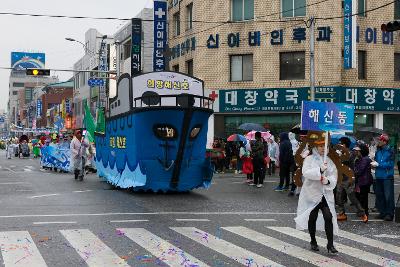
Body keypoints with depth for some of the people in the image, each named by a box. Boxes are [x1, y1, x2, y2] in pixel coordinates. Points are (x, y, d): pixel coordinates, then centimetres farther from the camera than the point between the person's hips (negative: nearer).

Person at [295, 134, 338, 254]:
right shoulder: (309, 159, -2)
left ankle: (330, 244, -8)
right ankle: (313, 242, 28)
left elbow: (334, 175, 3)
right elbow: (306, 172, -16)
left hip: (326, 193, 2)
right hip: (312, 193, -2)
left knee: (329, 217, -11)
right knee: (312, 218, 10)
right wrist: (320, 170, -25)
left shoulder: (329, 160, 8)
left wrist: (328, 180, -17)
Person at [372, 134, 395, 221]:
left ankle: (389, 214, -1)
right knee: (379, 195, 11)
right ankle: (382, 212, 20)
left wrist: (378, 164, -17)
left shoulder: (390, 151, -9)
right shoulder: (378, 151, 10)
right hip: (379, 177, 7)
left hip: (387, 177, -7)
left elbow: (390, 164, -15)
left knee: (388, 196, -6)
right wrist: (374, 163, -4)